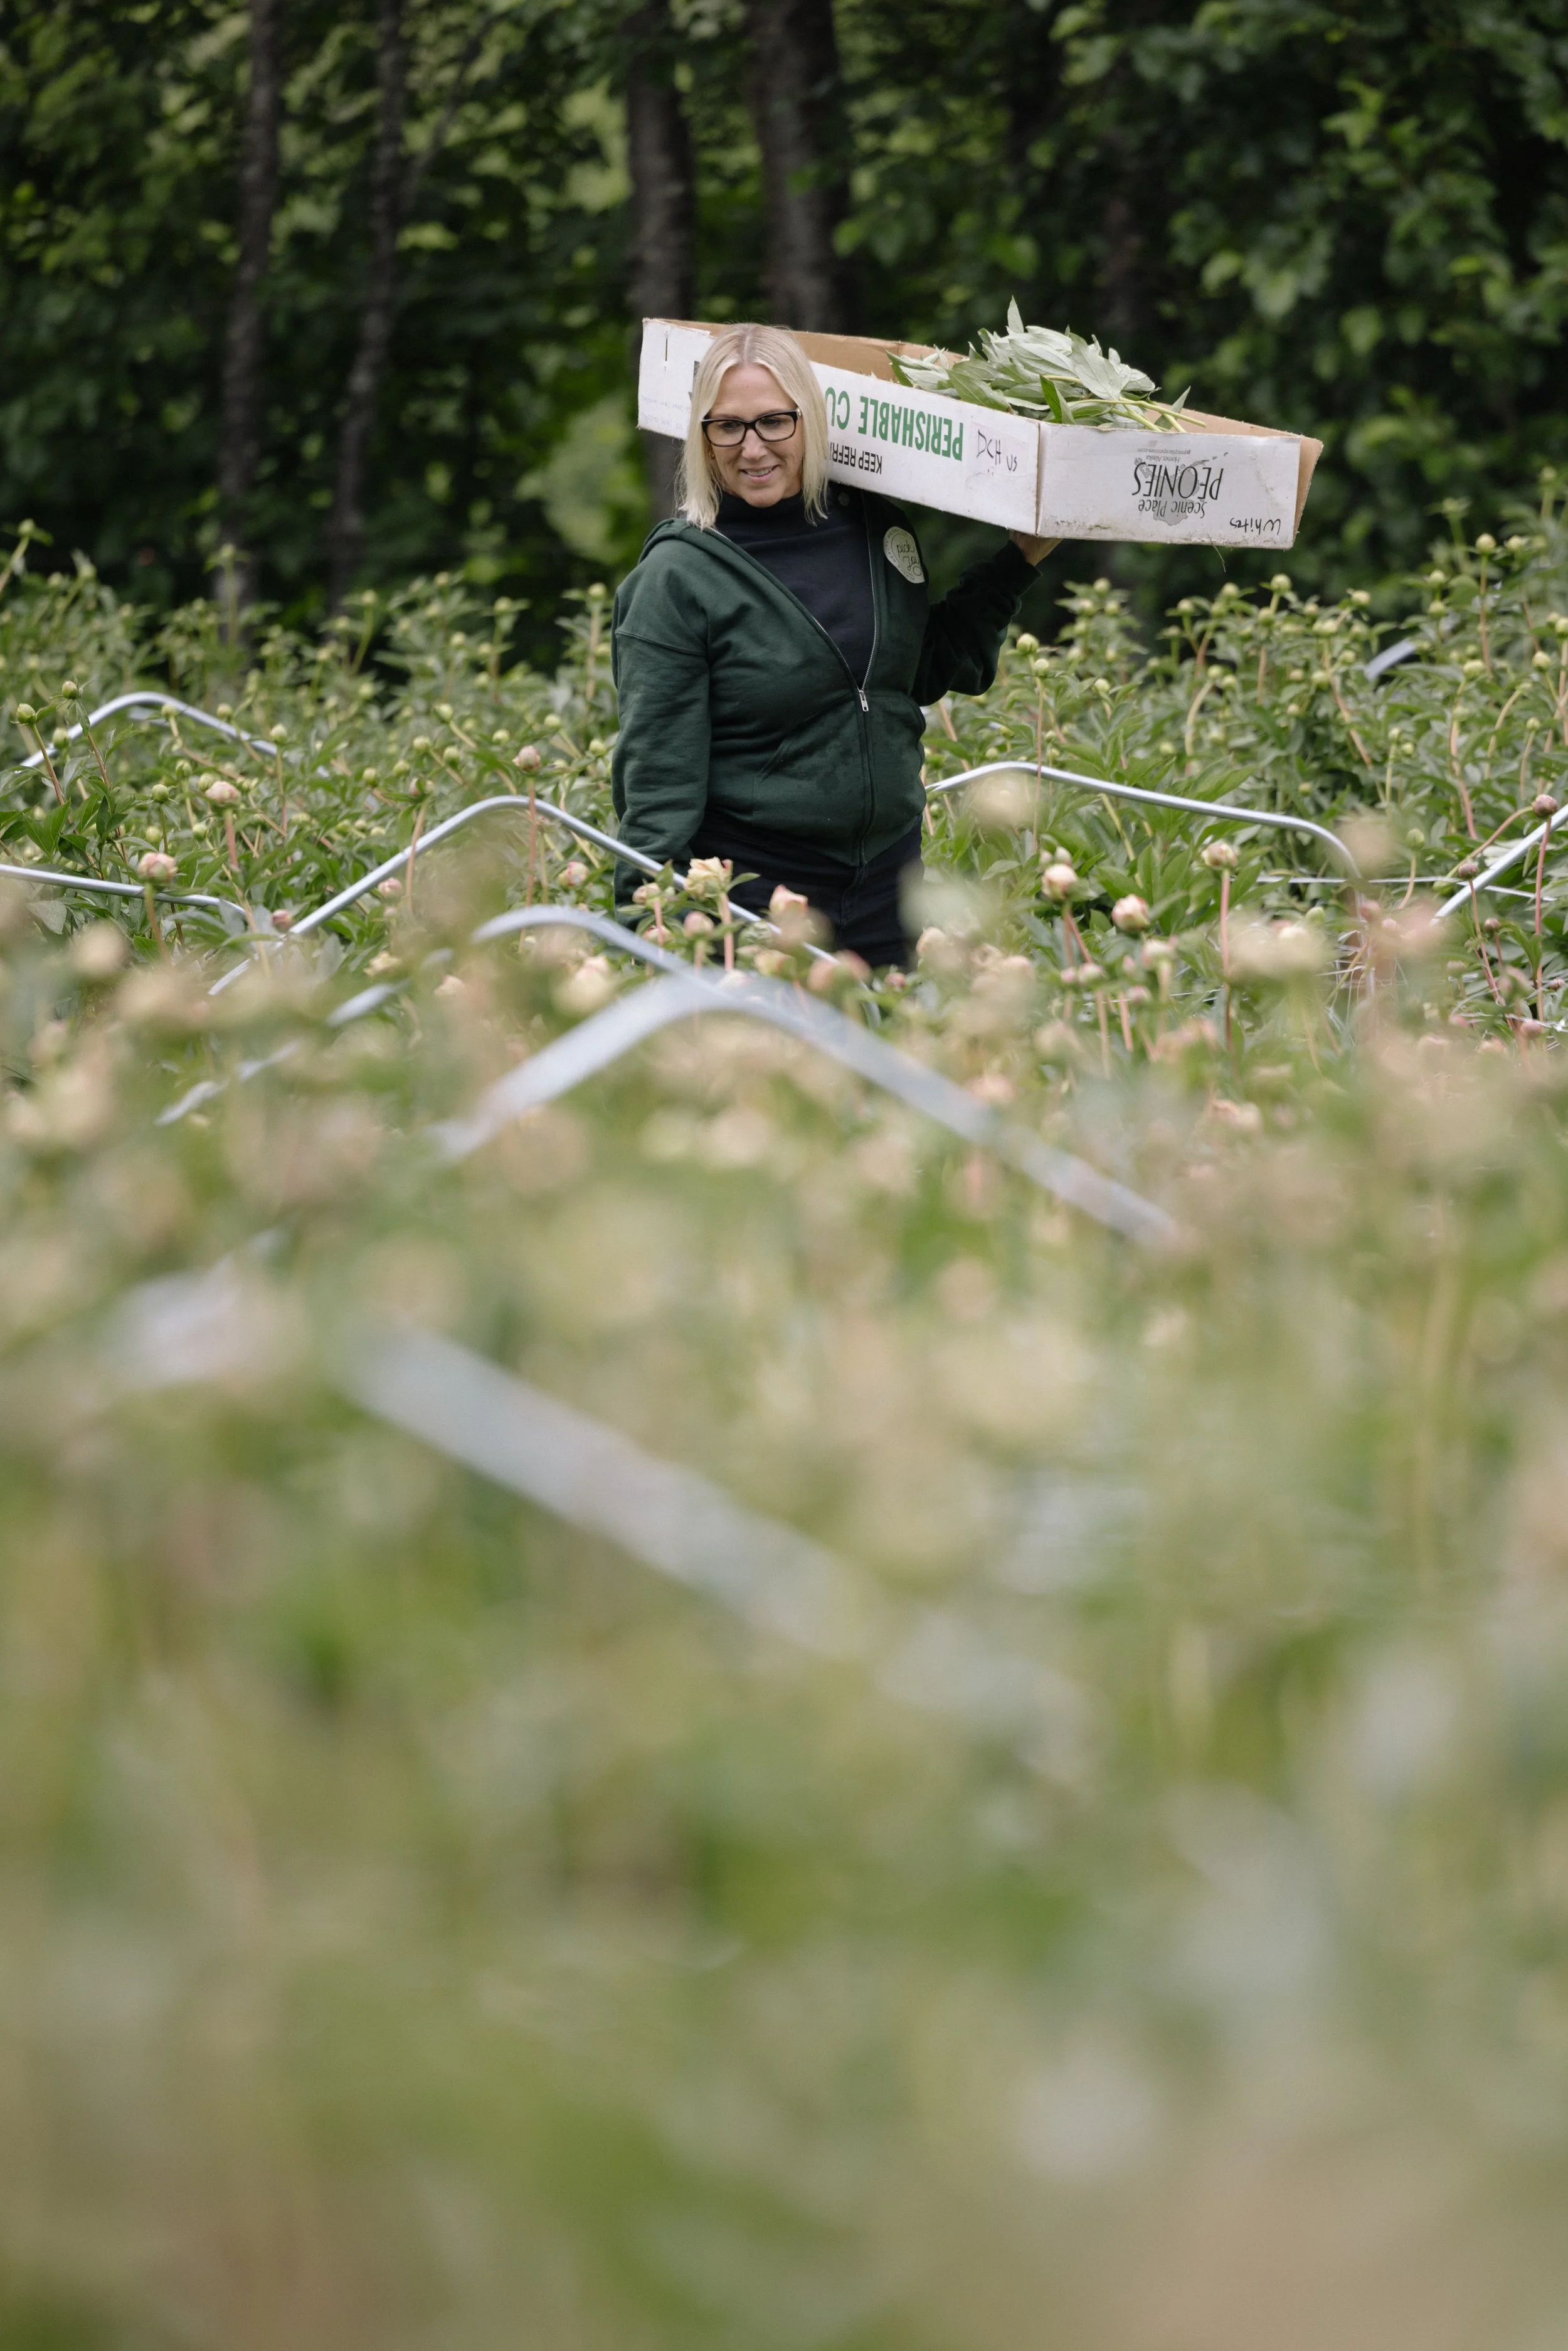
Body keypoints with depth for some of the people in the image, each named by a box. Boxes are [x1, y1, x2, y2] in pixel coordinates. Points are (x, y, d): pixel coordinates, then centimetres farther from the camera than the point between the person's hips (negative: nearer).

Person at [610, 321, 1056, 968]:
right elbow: (657, 776, -12)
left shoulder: (877, 526, 5)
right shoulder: (679, 575, -10)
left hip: (888, 888, 5)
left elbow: (938, 672, 20)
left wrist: (1018, 564, 13)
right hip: (749, 893, -5)